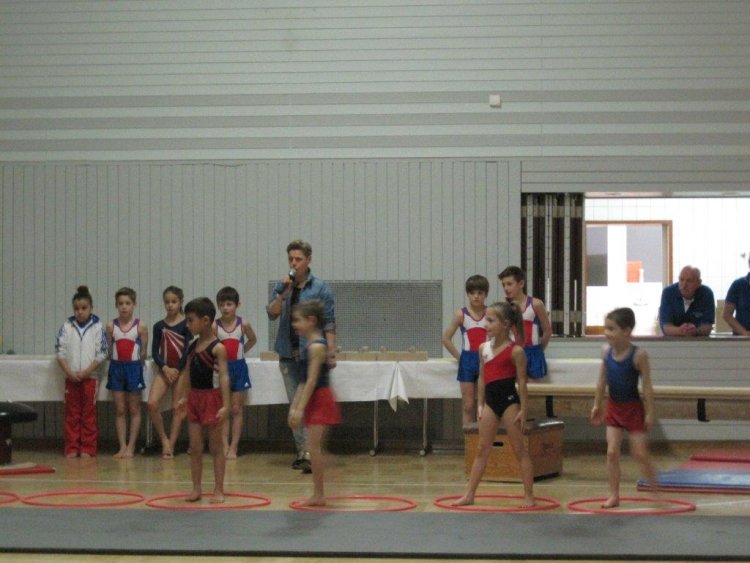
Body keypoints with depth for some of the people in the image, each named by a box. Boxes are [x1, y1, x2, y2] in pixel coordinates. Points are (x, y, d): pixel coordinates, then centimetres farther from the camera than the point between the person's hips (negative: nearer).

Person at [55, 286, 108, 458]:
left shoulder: (97, 327, -2)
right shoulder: (67, 326, 4)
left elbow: (102, 354, -5)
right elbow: (60, 351, 1)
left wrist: (86, 372, -12)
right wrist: (69, 372, -9)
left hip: (90, 377, -2)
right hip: (71, 377, 2)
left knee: (89, 414, 2)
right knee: (71, 413, 5)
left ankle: (87, 449, 6)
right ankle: (72, 448, 9)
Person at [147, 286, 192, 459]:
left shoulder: (186, 324, -4)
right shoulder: (159, 326, 5)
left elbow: (188, 350, -8)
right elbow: (154, 351, 2)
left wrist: (177, 370, -12)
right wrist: (164, 368, -12)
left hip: (181, 370, -2)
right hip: (164, 370, 2)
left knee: (178, 409, 0)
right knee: (152, 404, -14)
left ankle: (170, 445, 7)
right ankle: (164, 440, 1)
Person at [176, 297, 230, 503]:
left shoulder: (217, 348, -13)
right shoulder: (192, 346, 7)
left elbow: (224, 377, -18)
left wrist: (225, 405, -24)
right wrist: (184, 397, 15)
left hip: (212, 398, -6)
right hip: (194, 398, 6)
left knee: (215, 447, 2)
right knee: (195, 448, 8)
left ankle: (218, 490, 8)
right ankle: (196, 488, 16)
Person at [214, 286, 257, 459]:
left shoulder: (243, 324, -4)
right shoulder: (214, 326, -6)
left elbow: (253, 340, 13)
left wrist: (240, 352, 6)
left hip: (239, 368, 0)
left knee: (236, 409, 3)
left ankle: (233, 448, 6)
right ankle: (224, 447, 3)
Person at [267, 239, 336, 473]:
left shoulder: (320, 288, -3)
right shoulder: (281, 286, 8)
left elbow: (329, 322, -4)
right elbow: (272, 313, -1)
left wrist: (331, 353, -11)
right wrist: (283, 293, -15)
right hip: (288, 354, 4)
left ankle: (310, 453, -15)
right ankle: (301, 451, 17)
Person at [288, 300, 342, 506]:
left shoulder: (316, 346, -15)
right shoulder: (309, 346, 14)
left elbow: (312, 380, -20)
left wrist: (300, 408, -21)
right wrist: (294, 407, 15)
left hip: (320, 401, -10)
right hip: (314, 402, 10)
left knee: (314, 447, -9)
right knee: (316, 448, 11)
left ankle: (318, 494, -6)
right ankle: (318, 494, 15)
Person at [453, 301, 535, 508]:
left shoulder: (515, 351, -9)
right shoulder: (484, 348, 9)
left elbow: (522, 381, -8)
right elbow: (482, 378, 13)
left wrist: (523, 409, -11)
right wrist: (480, 404, 10)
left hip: (509, 400, -6)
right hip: (490, 401, 6)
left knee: (520, 449, 1)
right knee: (482, 449, 9)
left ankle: (529, 495, 7)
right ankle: (469, 494, 11)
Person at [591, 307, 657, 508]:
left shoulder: (638, 355, -17)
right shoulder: (607, 352, -3)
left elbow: (647, 386, -14)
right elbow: (602, 381, 8)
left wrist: (650, 413, -14)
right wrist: (597, 405, 11)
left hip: (633, 408, -4)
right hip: (613, 408, 4)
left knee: (640, 453, 0)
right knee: (612, 452, -2)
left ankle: (655, 490, 19)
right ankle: (614, 495, 5)